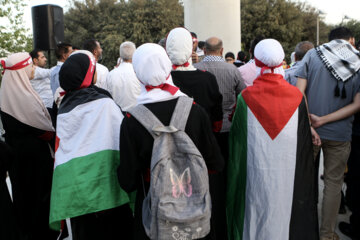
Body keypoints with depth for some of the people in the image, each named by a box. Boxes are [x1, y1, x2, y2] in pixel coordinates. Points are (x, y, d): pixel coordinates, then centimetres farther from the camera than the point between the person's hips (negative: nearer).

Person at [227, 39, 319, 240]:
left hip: (256, 174, -1)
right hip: (288, 176, 2)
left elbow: (237, 143, -6)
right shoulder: (297, 96, -7)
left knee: (258, 213, 13)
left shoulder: (245, 98, -12)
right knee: (283, 213, 16)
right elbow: (305, 142, 0)